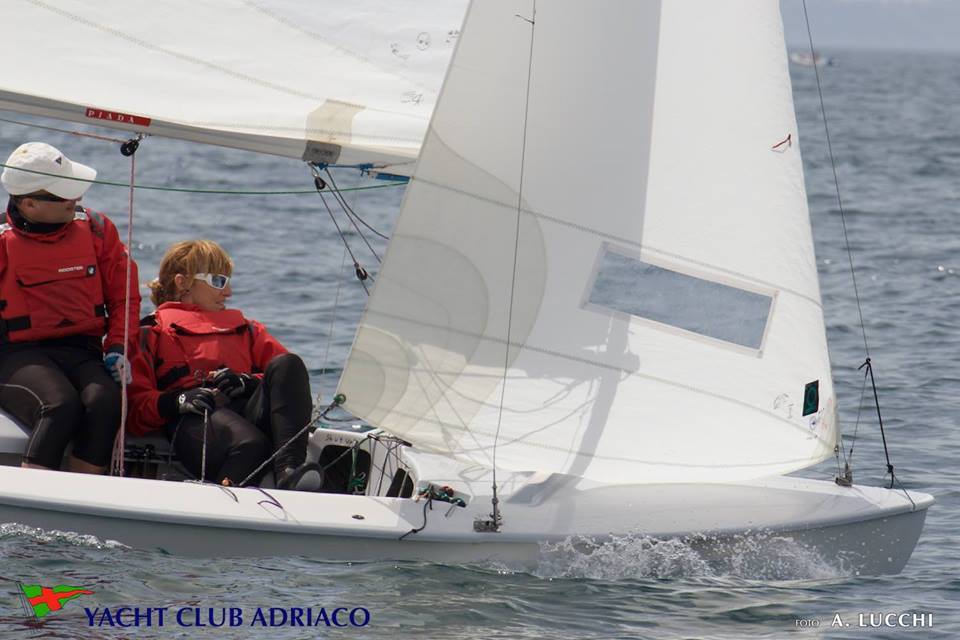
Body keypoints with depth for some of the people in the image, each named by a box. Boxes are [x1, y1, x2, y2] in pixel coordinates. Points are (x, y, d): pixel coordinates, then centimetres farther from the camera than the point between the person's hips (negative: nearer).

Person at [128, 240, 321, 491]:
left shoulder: (244, 329, 39)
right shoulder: (151, 333, 26)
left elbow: (288, 373, 22)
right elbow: (135, 405, 10)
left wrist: (246, 382, 1)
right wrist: (176, 401, -11)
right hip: (195, 420, -4)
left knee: (286, 364, -29)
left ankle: (289, 470, -45)